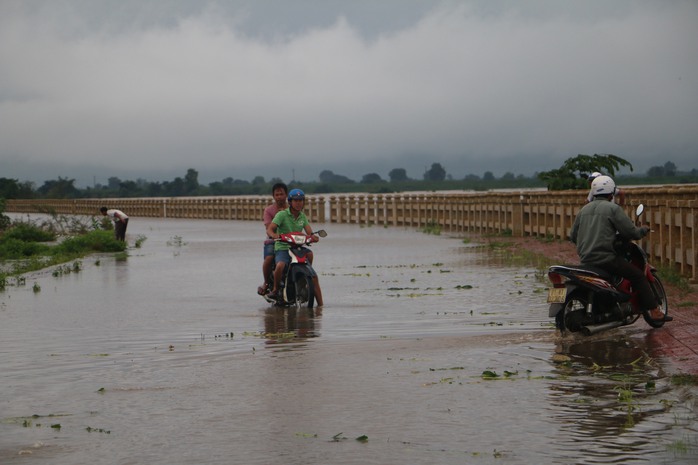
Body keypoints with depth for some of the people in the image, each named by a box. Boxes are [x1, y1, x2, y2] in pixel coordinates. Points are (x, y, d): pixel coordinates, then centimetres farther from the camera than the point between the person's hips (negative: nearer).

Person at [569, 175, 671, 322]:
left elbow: (573, 236, 17)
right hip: (606, 258, -7)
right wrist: (643, 230, 12)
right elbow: (630, 232, -9)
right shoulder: (613, 208, -5)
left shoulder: (584, 210, 14)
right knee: (638, 275, 1)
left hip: (585, 259, 7)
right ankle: (655, 312, -4)